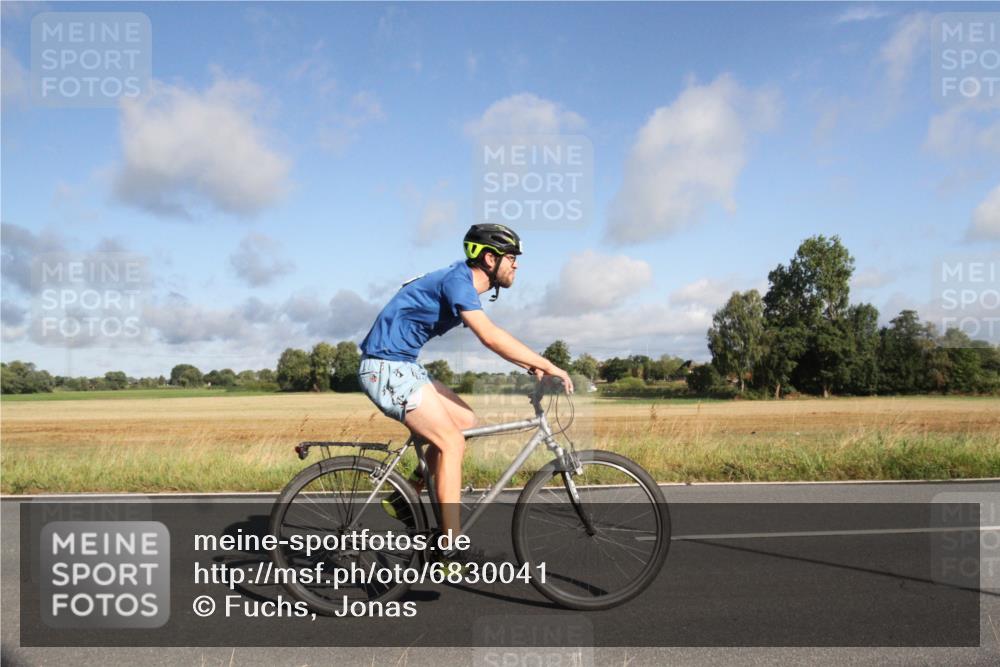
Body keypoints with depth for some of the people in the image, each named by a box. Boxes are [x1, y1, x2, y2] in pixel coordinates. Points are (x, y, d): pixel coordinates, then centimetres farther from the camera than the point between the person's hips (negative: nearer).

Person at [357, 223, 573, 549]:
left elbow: (489, 337, 18)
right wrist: (548, 366, -23)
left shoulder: (463, 281, 12)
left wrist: (528, 364, 6)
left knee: (466, 422, 10)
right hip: (387, 367, -10)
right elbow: (491, 337, -30)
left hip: (402, 366, 10)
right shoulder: (457, 280, -19)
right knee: (452, 442, -12)